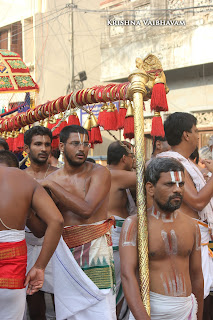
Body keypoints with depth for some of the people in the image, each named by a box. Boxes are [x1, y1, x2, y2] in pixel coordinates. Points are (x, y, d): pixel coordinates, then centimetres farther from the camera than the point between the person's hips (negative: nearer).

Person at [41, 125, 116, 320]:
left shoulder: (99, 173, -6)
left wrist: (52, 185, -16)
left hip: (95, 248, -4)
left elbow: (86, 209, -22)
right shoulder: (53, 179, 6)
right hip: (64, 252, 4)